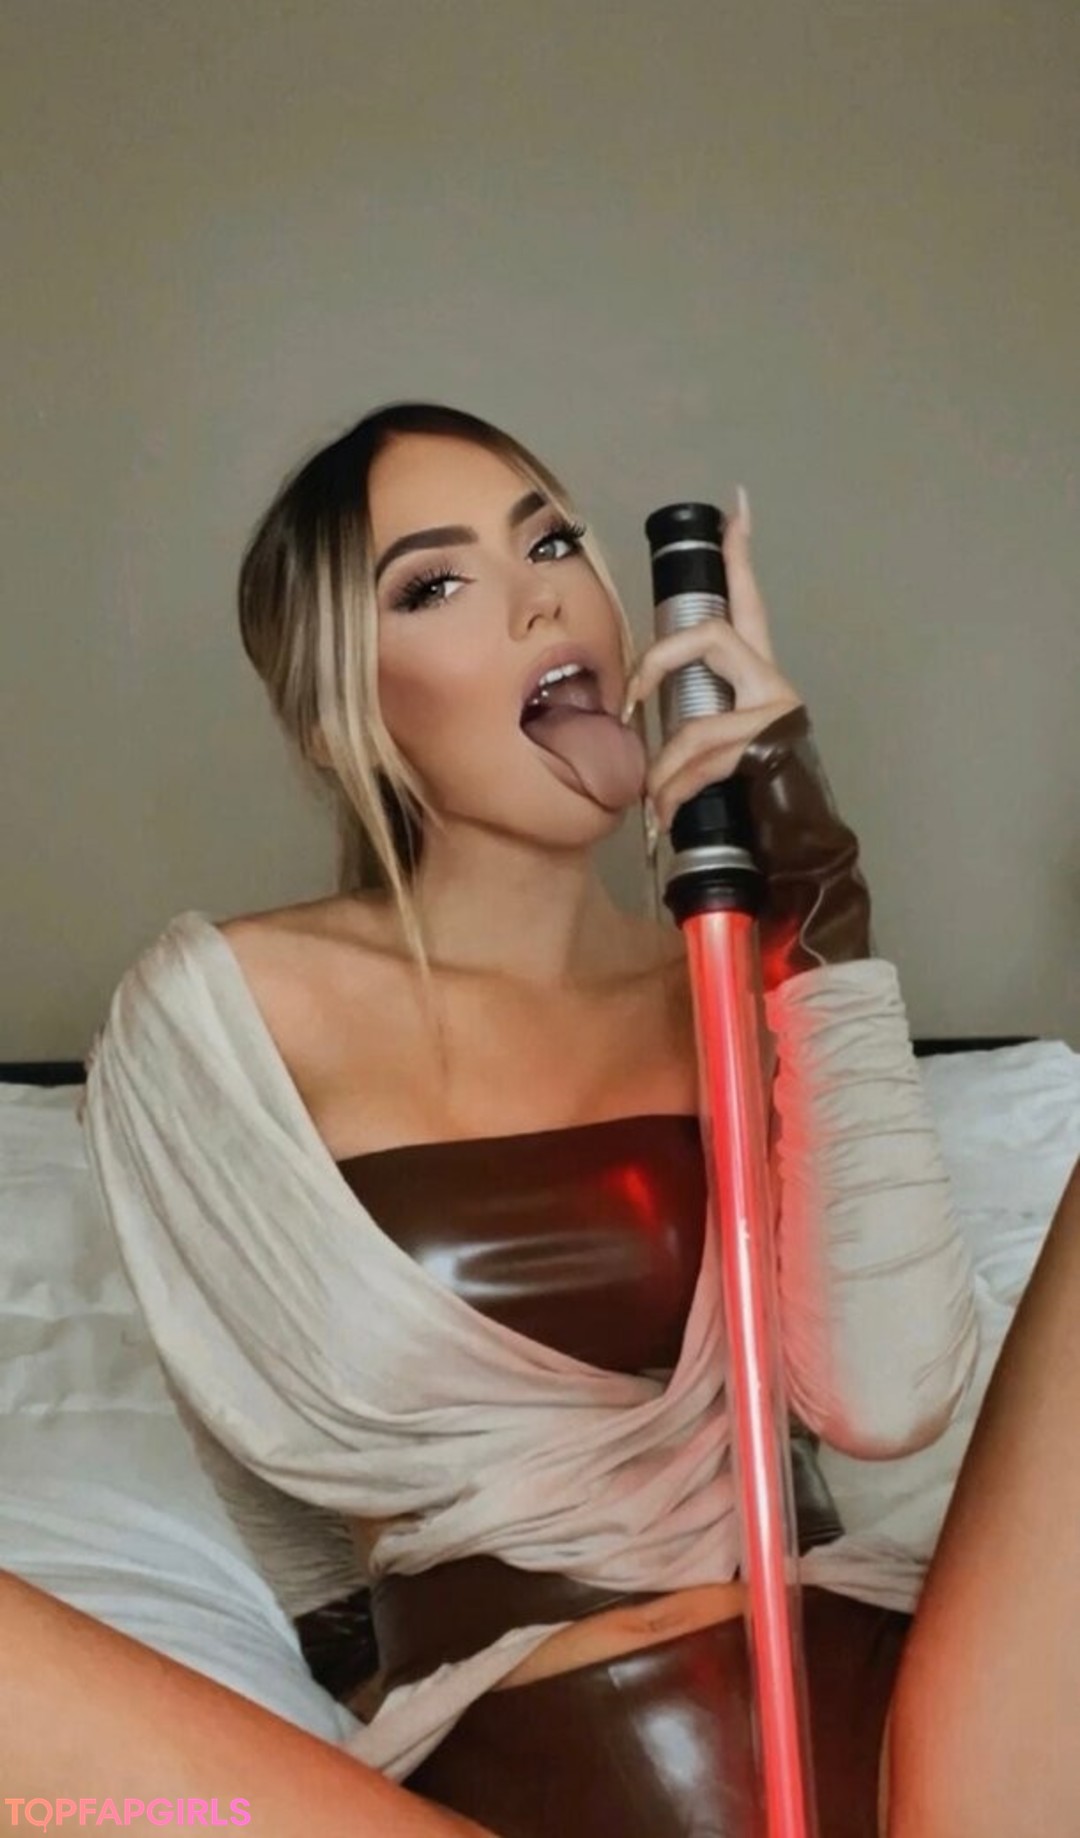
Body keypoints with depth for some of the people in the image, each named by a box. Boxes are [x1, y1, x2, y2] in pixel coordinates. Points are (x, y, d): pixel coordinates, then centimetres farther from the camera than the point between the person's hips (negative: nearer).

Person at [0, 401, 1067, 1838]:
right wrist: (710, 1448, 5)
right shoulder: (219, 1006, 0)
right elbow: (344, 1421, -7)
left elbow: (887, 1395, -7)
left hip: (878, 1715, 4)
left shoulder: (738, 987, 8)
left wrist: (825, 912, -8)